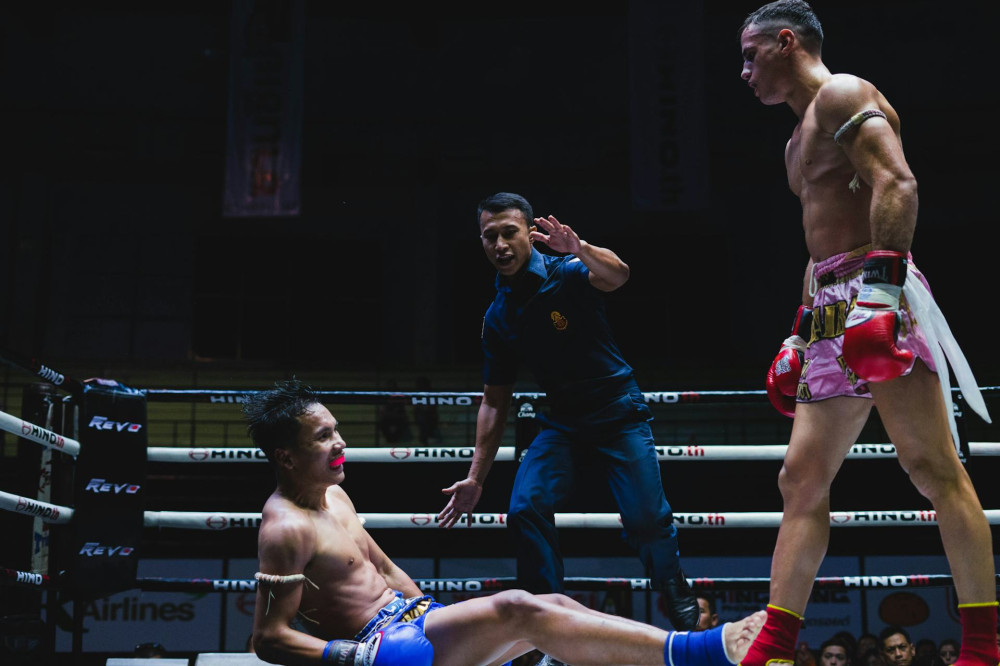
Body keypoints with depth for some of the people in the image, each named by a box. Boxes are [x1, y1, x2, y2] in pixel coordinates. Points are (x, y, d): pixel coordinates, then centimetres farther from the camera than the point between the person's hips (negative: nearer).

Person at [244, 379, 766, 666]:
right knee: (515, 609, -27)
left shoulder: (334, 495, 16)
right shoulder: (286, 529, -14)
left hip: (409, 616, 10)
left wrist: (432, 616, 14)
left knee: (554, 605, -7)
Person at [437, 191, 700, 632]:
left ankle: (681, 607, 13)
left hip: (619, 414, -4)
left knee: (646, 519, -14)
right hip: (561, 424, 4)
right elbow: (494, 402, 7)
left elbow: (617, 274, -36)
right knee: (525, 509, -18)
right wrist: (476, 477, 3)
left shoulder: (567, 273, -11)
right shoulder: (497, 318, 2)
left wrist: (578, 248, -58)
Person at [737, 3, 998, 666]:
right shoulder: (799, 140, 28)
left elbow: (896, 183, -16)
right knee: (802, 480, 5)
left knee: (933, 467, -12)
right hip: (833, 312, 10)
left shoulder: (842, 93, -1)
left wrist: (882, 280, -27)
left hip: (876, 295, -10)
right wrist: (799, 333, 25)